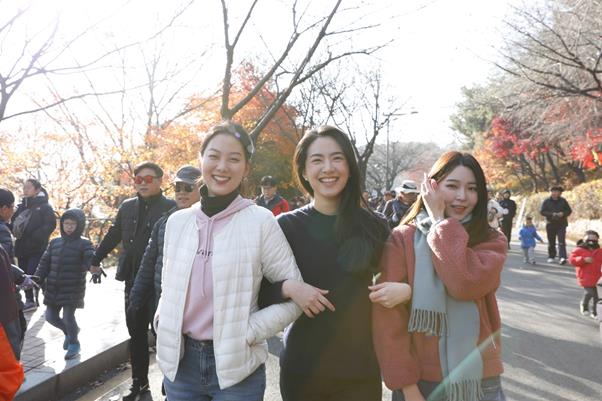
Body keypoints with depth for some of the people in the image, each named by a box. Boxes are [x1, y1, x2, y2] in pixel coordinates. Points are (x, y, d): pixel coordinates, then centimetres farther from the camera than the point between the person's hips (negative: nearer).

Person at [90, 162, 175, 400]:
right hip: (133, 280, 5)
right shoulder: (127, 207, 10)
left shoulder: (171, 207, -9)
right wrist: (96, 259, 26)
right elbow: (113, 235, 20)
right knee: (136, 334, 14)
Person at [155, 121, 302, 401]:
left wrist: (246, 333, -14)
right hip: (180, 362, 4)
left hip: (236, 368, -3)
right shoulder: (177, 221, 2)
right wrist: (162, 324, -1)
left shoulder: (261, 221, -10)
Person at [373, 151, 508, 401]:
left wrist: (440, 222, -14)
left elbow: (466, 283, -23)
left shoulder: (491, 240, -2)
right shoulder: (402, 239, -7)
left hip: (480, 379, 2)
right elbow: (389, 318, -9)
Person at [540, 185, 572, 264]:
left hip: (561, 224, 0)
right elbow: (542, 211, -5)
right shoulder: (547, 201, 1)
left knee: (562, 242, -12)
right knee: (551, 242, 9)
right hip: (550, 224, 0)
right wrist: (552, 214, -19)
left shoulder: (563, 201, 6)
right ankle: (551, 257, 22)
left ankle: (562, 258, -18)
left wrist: (563, 213, -13)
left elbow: (569, 210, 8)